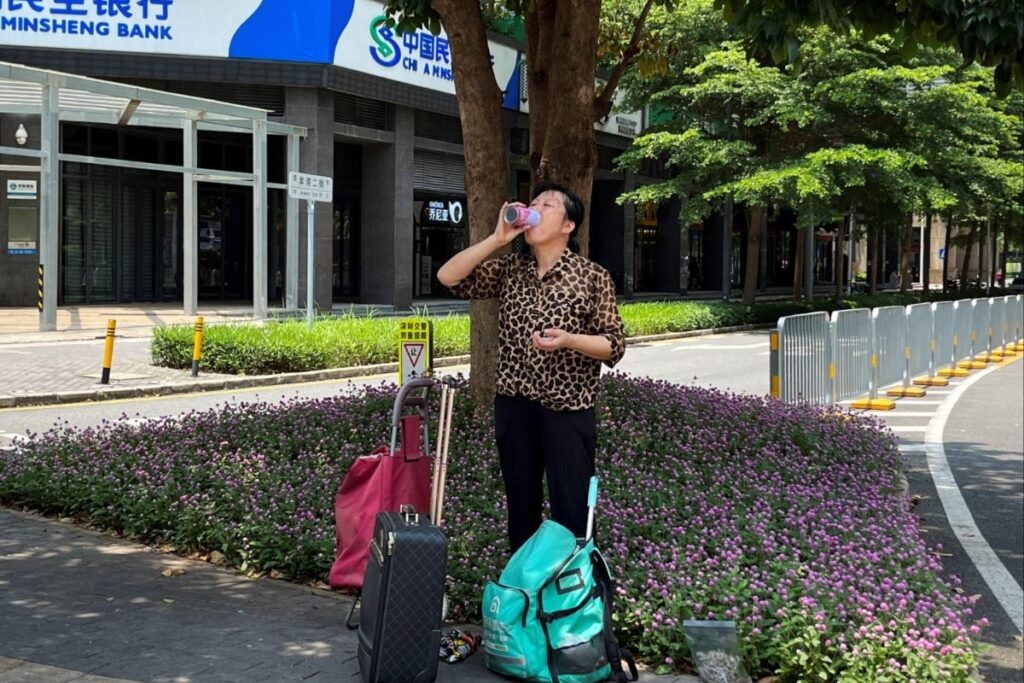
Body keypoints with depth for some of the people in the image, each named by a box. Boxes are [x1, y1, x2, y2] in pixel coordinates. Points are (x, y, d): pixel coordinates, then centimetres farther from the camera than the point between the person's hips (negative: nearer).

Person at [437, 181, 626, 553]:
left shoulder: (592, 277, -5)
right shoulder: (509, 268, 6)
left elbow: (614, 345, -6)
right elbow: (449, 277, -4)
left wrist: (568, 340, -24)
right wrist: (497, 238, -11)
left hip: (566, 407, -4)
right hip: (514, 404, 4)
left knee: (571, 511, 0)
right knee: (520, 504, 15)